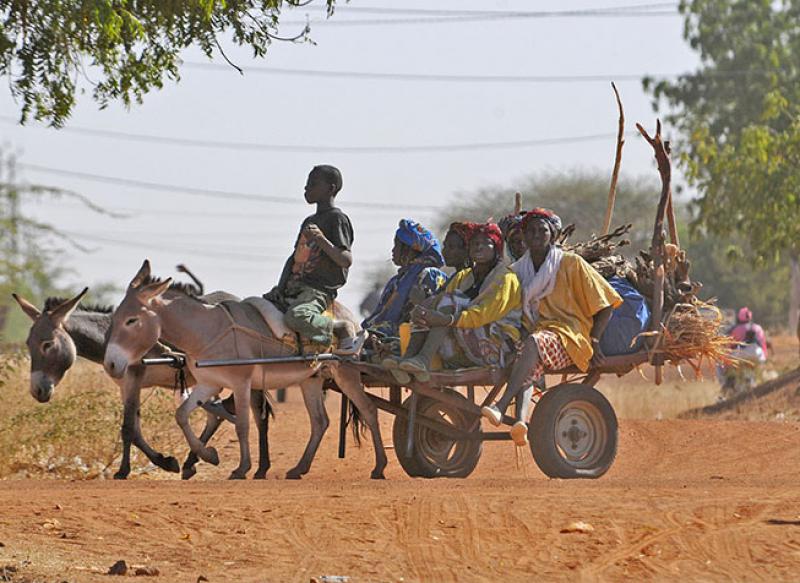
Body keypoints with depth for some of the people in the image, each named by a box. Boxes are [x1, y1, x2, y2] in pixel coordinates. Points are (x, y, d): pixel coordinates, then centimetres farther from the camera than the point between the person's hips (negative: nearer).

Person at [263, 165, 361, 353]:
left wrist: (322, 240, -26)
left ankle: (344, 329, -15)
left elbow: (347, 261, -14)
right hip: (294, 287, 9)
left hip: (319, 290, -9)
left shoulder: (337, 218, -4)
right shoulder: (309, 221, 23)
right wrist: (280, 288, 9)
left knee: (295, 317, -37)